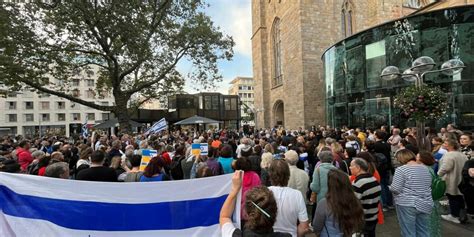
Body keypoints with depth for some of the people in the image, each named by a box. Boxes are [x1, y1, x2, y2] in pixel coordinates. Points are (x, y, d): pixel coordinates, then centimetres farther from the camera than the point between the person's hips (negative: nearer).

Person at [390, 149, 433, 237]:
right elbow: (429, 185, 20)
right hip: (425, 205, 7)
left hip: (407, 205, -7)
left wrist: (390, 187, 3)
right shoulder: (425, 168, 8)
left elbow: (395, 189, -17)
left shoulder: (401, 169, -15)